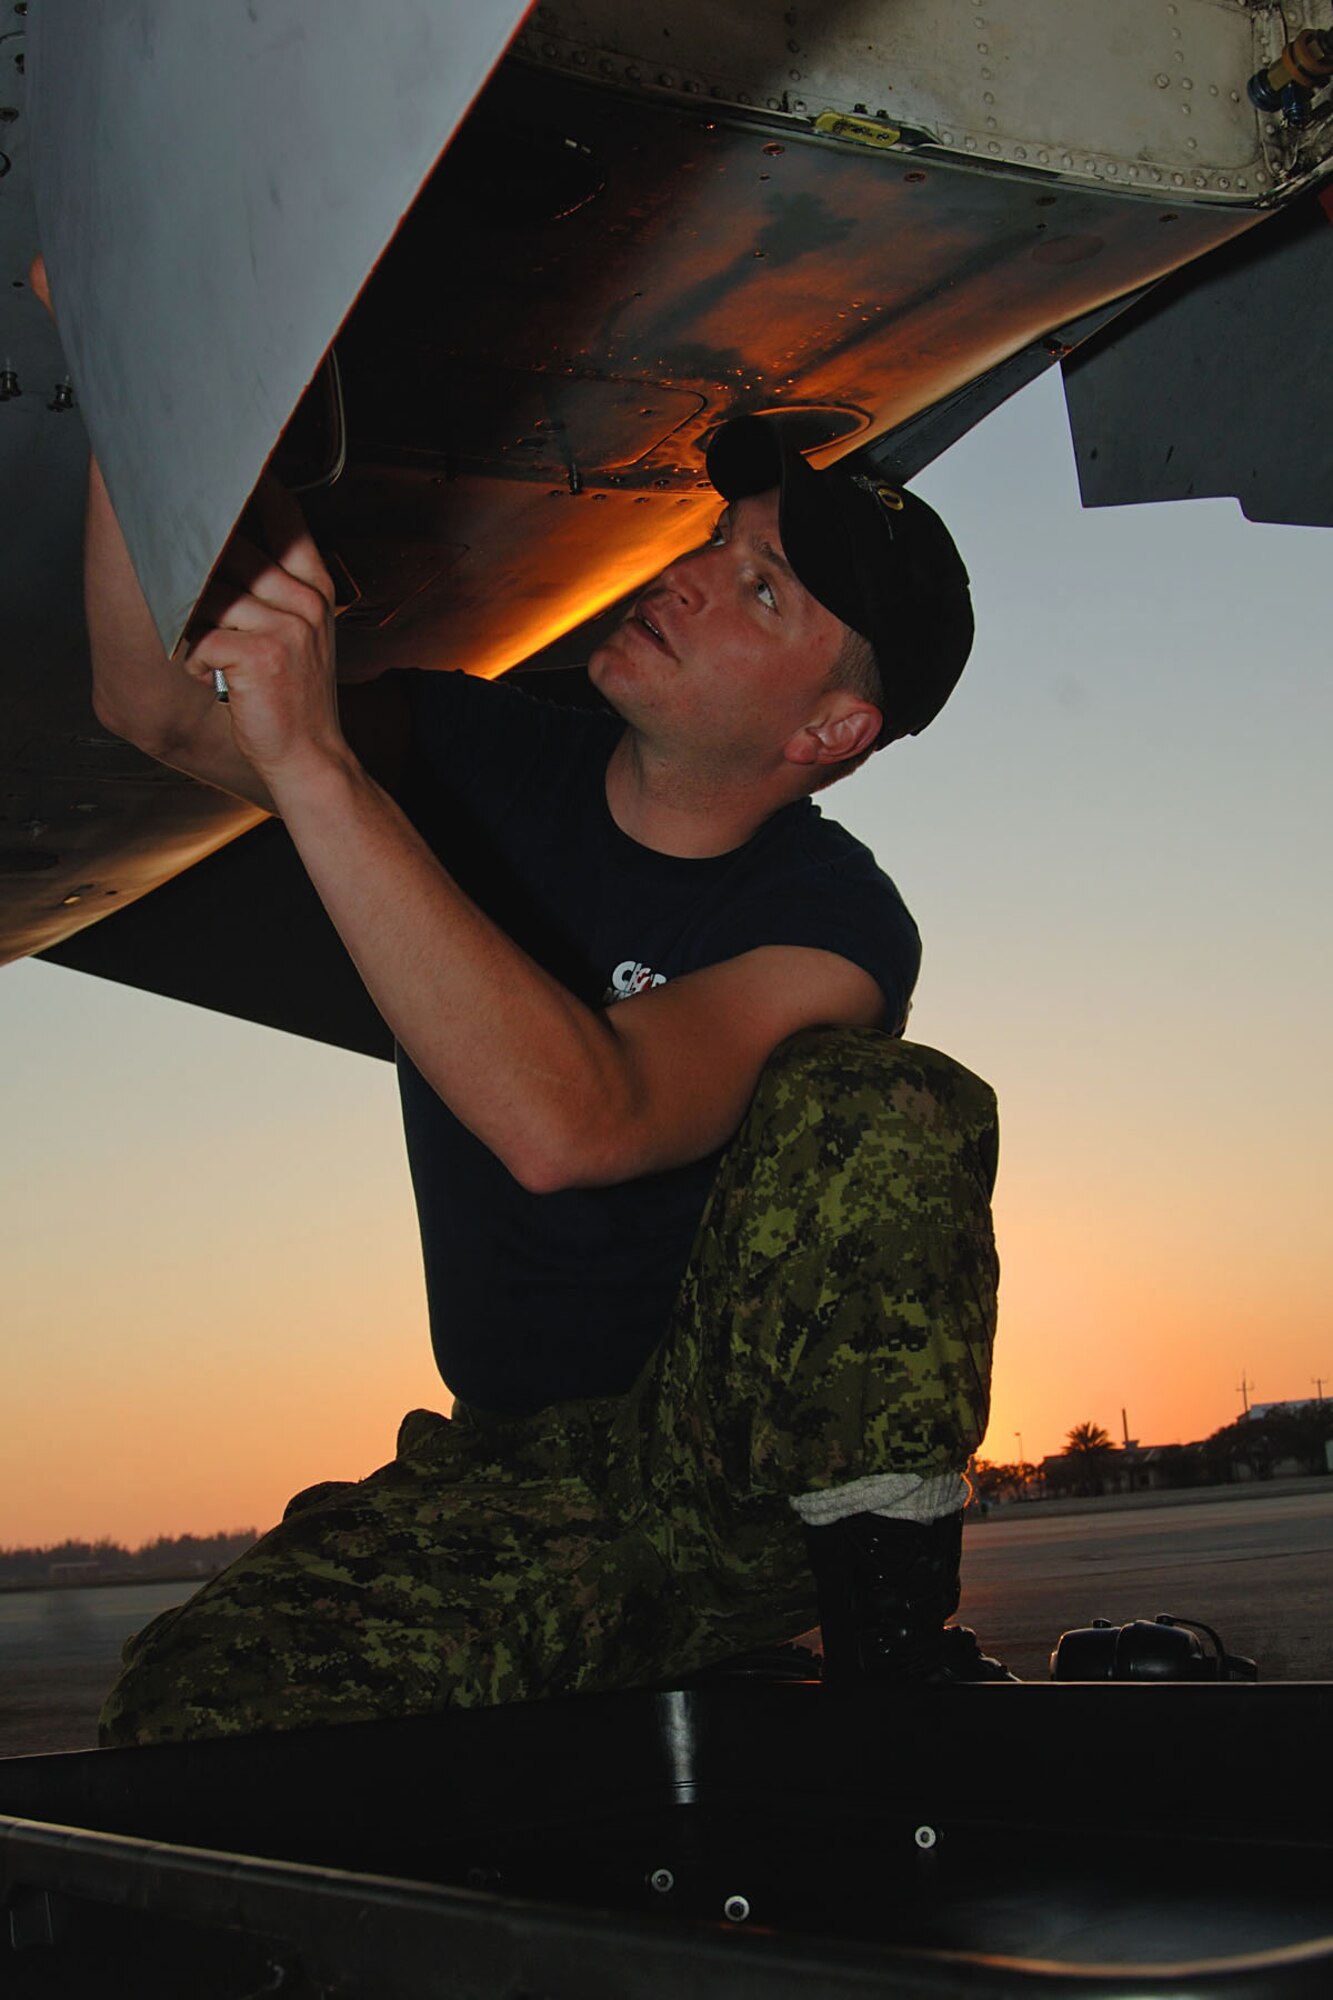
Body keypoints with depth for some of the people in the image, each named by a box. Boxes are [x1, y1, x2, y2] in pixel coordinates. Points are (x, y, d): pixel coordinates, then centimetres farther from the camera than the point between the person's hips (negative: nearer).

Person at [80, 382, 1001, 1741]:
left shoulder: (831, 923, -16)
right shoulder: (490, 763, 1)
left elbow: (571, 1124, -35)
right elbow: (160, 709, -13)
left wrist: (315, 764, -38)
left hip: (766, 1471, -3)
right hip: (513, 1487, 4)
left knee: (886, 1112, -31)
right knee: (192, 1708, -24)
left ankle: (891, 1651, -19)